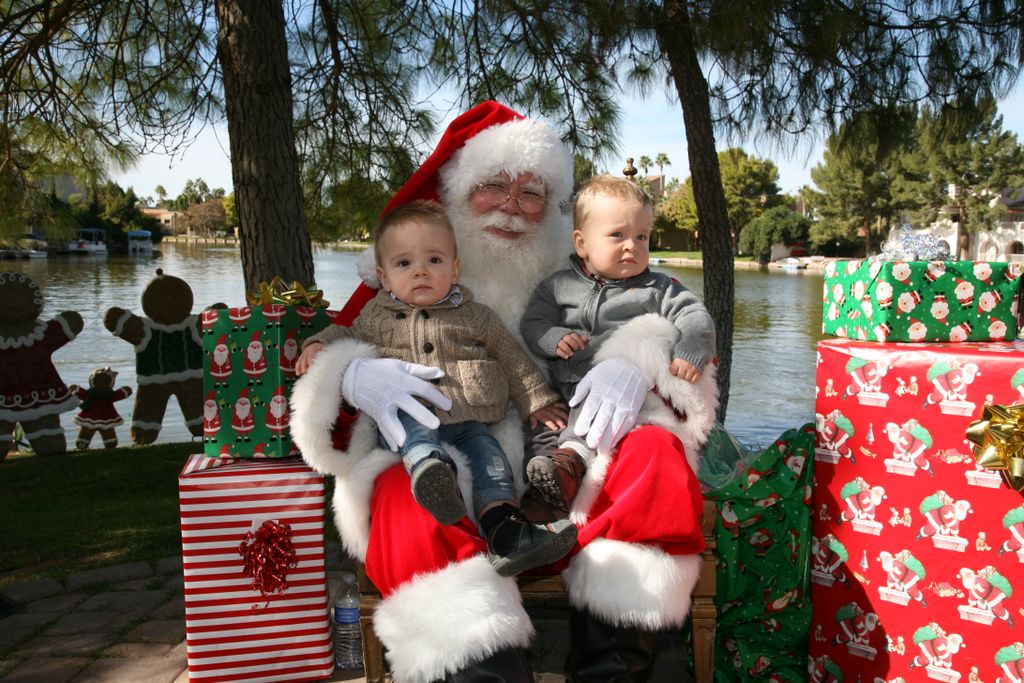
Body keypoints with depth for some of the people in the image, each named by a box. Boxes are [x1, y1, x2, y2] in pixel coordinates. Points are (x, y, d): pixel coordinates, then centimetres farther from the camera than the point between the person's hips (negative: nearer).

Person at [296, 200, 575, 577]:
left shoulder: (473, 316, 12)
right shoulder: (377, 316, 15)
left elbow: (512, 357, 17)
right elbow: (348, 334, 33)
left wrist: (536, 401, 13)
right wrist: (319, 344, 12)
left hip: (466, 419, 1)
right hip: (411, 417, -1)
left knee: (486, 449, -24)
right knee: (403, 420, -33)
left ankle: (503, 528, -34)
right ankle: (429, 466, -61)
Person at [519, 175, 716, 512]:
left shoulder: (658, 289, 12)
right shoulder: (558, 285, 15)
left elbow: (695, 317, 4)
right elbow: (532, 322, 11)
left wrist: (691, 351, -17)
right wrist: (555, 339, -11)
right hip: (566, 387, 4)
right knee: (541, 423, -19)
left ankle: (573, 455, -47)